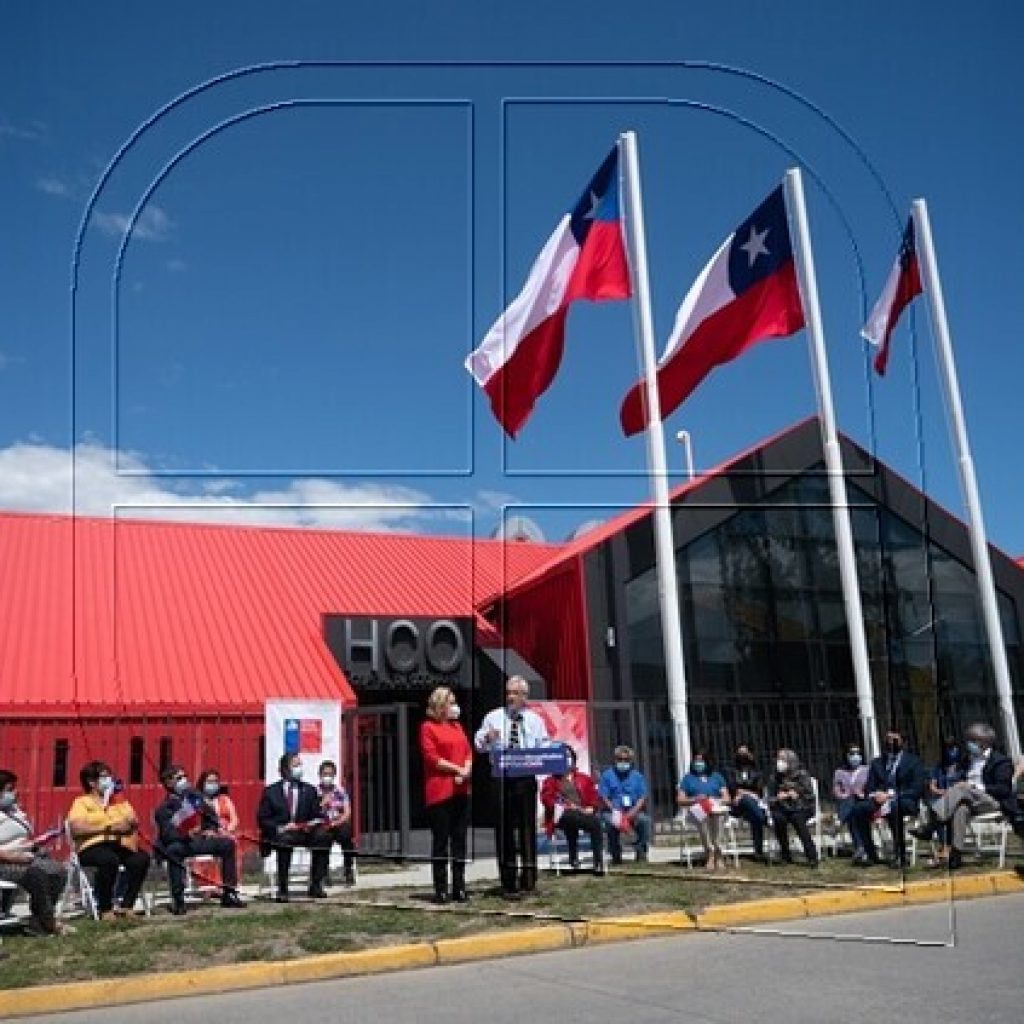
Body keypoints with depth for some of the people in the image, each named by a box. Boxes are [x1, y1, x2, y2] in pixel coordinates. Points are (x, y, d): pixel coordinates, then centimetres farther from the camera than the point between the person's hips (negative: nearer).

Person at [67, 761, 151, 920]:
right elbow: (77, 828, -8)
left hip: (120, 845, 4)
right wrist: (108, 827, -12)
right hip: (93, 846, -4)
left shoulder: (119, 801, 26)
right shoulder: (82, 802, 11)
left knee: (142, 858, -26)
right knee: (110, 859, -37)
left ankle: (126, 905, -16)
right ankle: (105, 909, -20)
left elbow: (134, 822, 14)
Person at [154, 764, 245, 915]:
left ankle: (229, 894, -1)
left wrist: (212, 829, -1)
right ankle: (178, 901, -32)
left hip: (199, 840, 6)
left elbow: (211, 815, 18)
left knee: (228, 843, -7)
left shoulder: (193, 796, 9)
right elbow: (167, 835, -22)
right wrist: (186, 835, -38)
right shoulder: (164, 809, -9)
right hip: (178, 843, -6)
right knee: (174, 850, -38)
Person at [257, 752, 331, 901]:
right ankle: (282, 890, -29)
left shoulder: (310, 790, 16)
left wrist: (313, 824, -10)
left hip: (304, 832, 3)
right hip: (278, 834, -3)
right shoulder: (271, 791, 8)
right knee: (285, 841, -37)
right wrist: (280, 828, -15)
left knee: (322, 838, -26)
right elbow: (262, 820, 2)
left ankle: (316, 886, -20)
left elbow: (317, 816, 13)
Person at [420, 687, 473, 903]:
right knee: (440, 840, -1)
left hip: (461, 789, 6)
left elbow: (469, 752, 13)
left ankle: (459, 887, 13)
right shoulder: (428, 727, -3)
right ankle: (440, 889, 4)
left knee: (459, 839, 8)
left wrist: (466, 771, -6)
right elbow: (432, 758, -11)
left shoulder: (457, 726, 18)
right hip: (439, 791, -6)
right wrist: (457, 769, -12)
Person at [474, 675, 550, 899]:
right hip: (501, 779, -1)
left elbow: (545, 747, 7)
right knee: (504, 828, 3)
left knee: (527, 827, 5)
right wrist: (487, 738, -18)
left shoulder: (535, 720, 12)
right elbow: (478, 744, 4)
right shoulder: (493, 717, 8)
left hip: (526, 779, 1)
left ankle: (528, 879, 16)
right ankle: (508, 882, 11)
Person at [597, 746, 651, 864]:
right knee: (611, 822, -34)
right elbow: (603, 797, 0)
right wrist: (615, 811, -16)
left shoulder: (637, 776, 11)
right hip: (612, 811, -1)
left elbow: (642, 798, 4)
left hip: (634, 811, 1)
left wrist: (632, 813, -13)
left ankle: (641, 852, -17)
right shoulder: (607, 775, 7)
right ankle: (616, 855, -17)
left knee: (644, 820, -29)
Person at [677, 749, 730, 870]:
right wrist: (695, 799, -4)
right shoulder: (688, 778, 25)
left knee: (715, 813, -39)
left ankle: (717, 850, -47)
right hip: (696, 808, -1)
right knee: (702, 815, -39)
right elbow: (680, 800, 14)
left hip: (716, 807, 1)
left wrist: (716, 801, -4)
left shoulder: (717, 777, 28)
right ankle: (710, 851, -46)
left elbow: (726, 798, 18)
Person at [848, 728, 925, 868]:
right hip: (880, 799, 4)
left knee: (893, 808, -40)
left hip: (905, 801, -4)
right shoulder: (877, 762, 21)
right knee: (857, 809, -25)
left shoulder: (913, 761, 10)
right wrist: (875, 795, -9)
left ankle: (900, 856, -28)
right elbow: (869, 787, 16)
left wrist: (893, 796, -15)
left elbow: (918, 789, -2)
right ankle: (869, 853, -17)